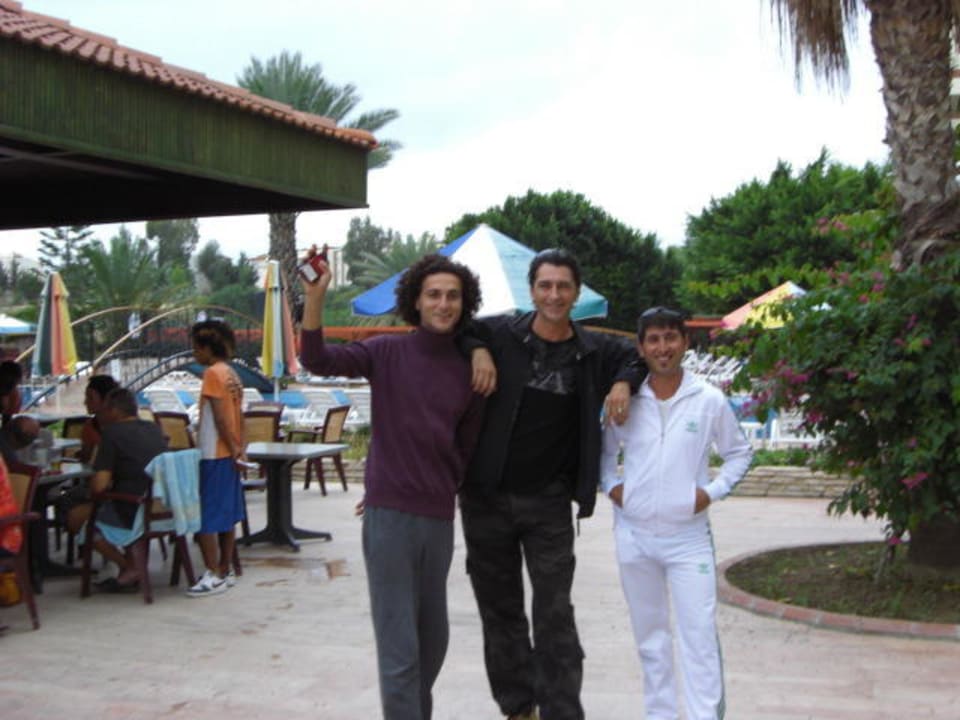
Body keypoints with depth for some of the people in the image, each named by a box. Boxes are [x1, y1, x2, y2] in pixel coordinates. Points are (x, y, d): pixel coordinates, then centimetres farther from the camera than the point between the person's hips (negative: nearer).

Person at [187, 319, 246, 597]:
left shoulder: (213, 373, -14)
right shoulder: (232, 374, 12)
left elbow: (220, 417, -18)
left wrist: (233, 448, -14)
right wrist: (240, 446, 8)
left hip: (213, 455, -9)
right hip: (228, 455, 9)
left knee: (205, 517, -5)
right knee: (226, 515, 13)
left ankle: (214, 575, -5)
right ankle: (226, 570, 19)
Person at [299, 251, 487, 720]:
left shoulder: (470, 373, 6)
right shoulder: (387, 352, -3)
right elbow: (317, 360, -17)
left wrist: (441, 488, 12)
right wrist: (315, 296, -28)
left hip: (439, 518, 4)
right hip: (389, 517, -4)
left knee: (433, 637, 18)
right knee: (399, 647, -4)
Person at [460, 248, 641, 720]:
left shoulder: (595, 352, 1)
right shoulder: (498, 336, -5)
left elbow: (642, 354, 17)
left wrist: (624, 383, -3)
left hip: (548, 503, 0)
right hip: (487, 498, 1)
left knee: (554, 615, -1)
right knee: (499, 610, 12)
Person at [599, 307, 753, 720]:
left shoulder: (710, 401, -3)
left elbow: (740, 453, 9)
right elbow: (604, 448, 17)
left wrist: (713, 491, -3)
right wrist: (611, 486, 1)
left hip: (689, 536, -2)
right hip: (633, 535, 2)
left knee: (699, 636, -6)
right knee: (650, 636, 12)